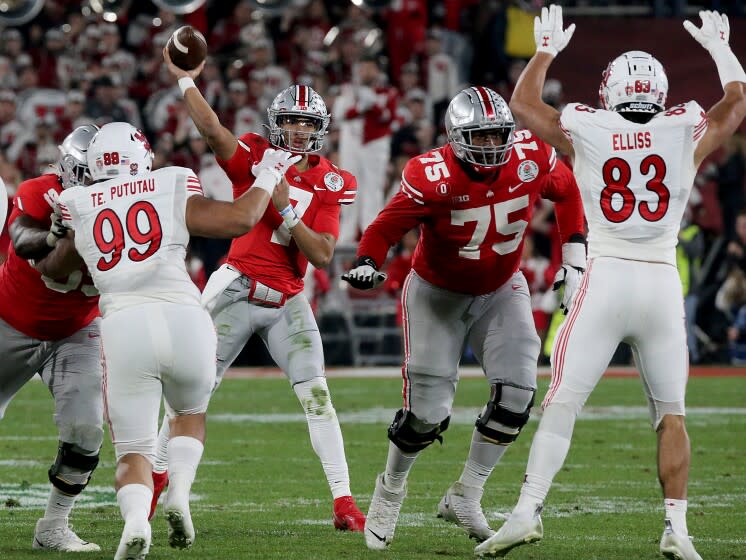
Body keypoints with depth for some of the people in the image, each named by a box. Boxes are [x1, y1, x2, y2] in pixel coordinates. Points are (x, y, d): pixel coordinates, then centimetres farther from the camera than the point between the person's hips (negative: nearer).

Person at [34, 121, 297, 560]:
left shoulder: (78, 208, 14)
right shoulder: (173, 191, 8)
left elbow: (52, 268, 29)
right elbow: (241, 219, 7)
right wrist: (268, 177, 23)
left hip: (123, 325, 0)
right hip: (183, 320, 0)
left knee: (133, 449, 7)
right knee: (191, 414, 29)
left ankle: (136, 520, -23)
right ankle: (180, 494, 3)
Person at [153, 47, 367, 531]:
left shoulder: (331, 184, 1)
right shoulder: (254, 156, -3)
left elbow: (322, 255, -8)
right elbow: (213, 131, -23)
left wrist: (286, 209, -17)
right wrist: (184, 79, -28)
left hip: (287, 303, 1)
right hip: (238, 289, -1)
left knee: (317, 396, -8)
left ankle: (344, 501, -8)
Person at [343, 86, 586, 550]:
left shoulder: (531, 158, -18)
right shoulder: (435, 178, -29)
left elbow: (567, 193, 2)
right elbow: (387, 227, -23)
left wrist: (575, 259, -2)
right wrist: (366, 264, -43)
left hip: (501, 291, 3)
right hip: (438, 293, -3)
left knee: (516, 394, -15)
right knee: (428, 413, -8)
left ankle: (465, 497, 3)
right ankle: (391, 488, 23)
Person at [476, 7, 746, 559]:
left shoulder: (586, 132, 1)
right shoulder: (687, 134, 2)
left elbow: (523, 104, 19)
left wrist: (546, 49, 31)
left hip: (605, 279, -1)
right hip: (663, 285, 1)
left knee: (562, 403, 0)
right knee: (670, 413, 10)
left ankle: (528, 509, -11)